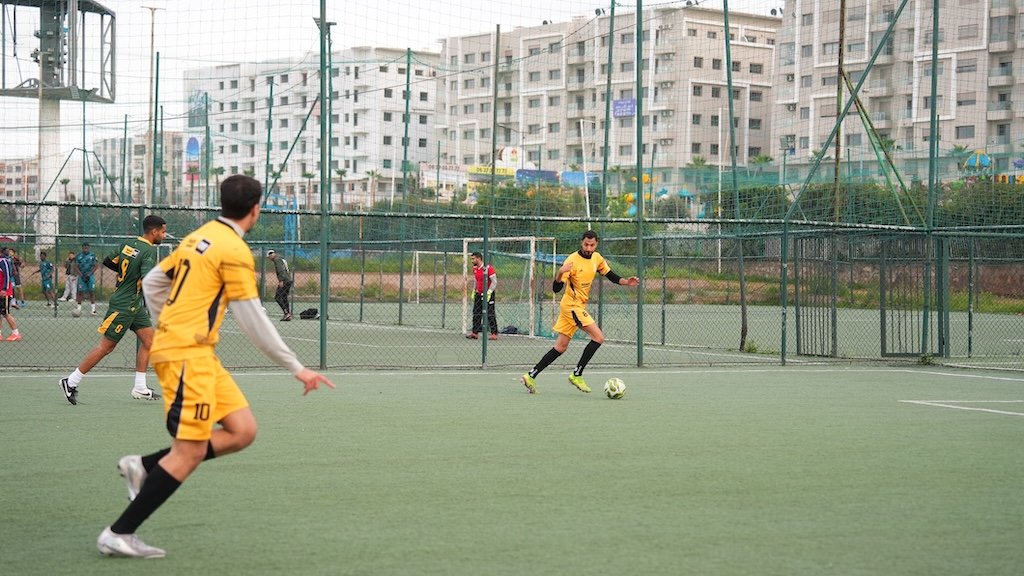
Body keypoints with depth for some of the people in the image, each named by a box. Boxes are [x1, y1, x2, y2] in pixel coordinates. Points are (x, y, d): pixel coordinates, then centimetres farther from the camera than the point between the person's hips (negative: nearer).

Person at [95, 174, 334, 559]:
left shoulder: (200, 237, 14)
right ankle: (119, 535, -3)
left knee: (243, 431, 6)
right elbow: (253, 322, -12)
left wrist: (169, 330, 31)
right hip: (188, 356, -9)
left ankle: (145, 468, 8)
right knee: (189, 453, -7)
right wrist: (296, 368, -8)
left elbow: (151, 283, 21)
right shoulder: (235, 251, -12)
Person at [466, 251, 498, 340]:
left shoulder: (488, 268, -15)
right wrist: (474, 291, 16)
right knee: (476, 314, 7)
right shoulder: (475, 269, 9)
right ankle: (475, 333, 13)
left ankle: (494, 334, -1)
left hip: (488, 294, -8)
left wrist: (489, 292, -21)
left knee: (490, 315, -5)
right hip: (478, 294, 8)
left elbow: (494, 282, -15)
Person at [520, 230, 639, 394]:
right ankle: (577, 375, -8)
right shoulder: (572, 260, -19)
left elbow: (610, 275, 18)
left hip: (579, 306, 8)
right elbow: (556, 288, -22)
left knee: (560, 347, 9)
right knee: (598, 337, -15)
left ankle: (531, 376, 12)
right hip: (572, 305, -8)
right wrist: (560, 273, -41)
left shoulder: (597, 258, 3)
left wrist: (626, 282, 0)